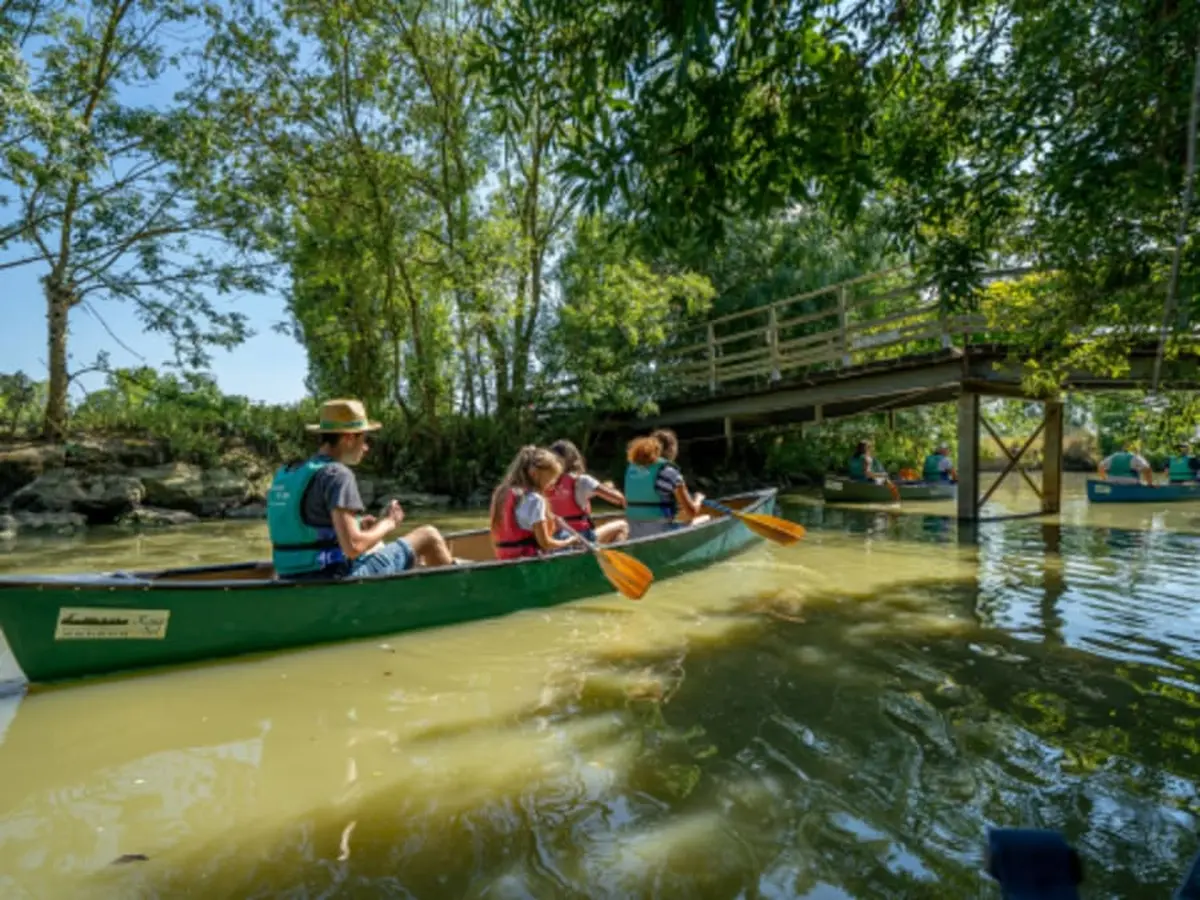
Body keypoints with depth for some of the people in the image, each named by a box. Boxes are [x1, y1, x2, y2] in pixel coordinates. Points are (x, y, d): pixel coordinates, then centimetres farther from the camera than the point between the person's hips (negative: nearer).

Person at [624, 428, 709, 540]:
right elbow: (692, 512, -8)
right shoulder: (669, 471, -11)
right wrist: (699, 499, 14)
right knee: (706, 519, 16)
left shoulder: (631, 468, 4)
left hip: (635, 537, 6)